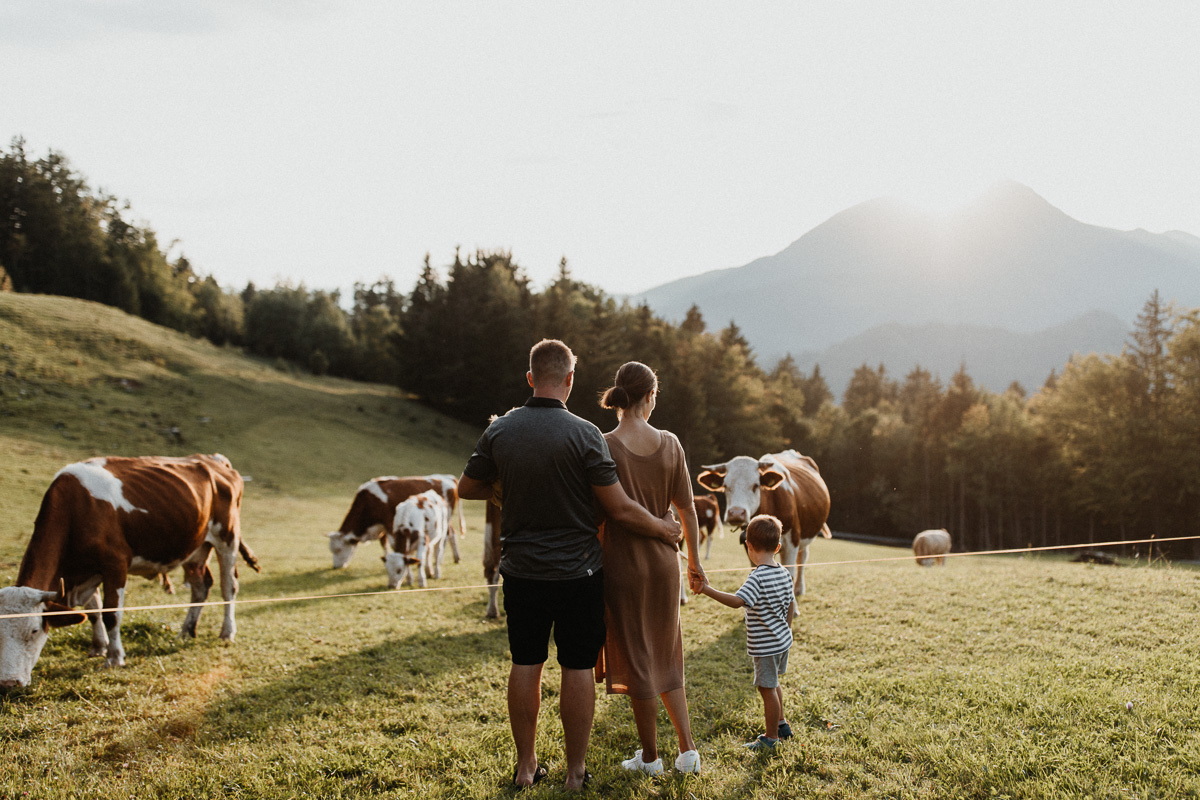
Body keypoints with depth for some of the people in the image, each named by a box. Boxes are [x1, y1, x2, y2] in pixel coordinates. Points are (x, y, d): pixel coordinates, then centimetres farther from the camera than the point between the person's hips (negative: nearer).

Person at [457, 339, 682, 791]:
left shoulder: (500, 431, -3)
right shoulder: (584, 434, -15)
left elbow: (467, 489, 9)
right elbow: (618, 507, -12)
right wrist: (661, 529, 4)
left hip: (521, 571, 3)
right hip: (577, 571, -3)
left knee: (525, 665, 13)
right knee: (577, 669, 6)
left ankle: (525, 766, 22)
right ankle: (575, 771, 15)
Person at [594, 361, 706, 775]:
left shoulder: (604, 446, -14)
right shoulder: (670, 444, -3)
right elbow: (687, 510, 3)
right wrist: (694, 560, 15)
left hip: (624, 565, -4)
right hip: (664, 561, 4)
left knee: (637, 659, 9)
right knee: (665, 657, 19)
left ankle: (650, 756, 19)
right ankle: (688, 749, 16)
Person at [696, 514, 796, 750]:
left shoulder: (758, 578, -25)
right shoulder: (784, 574, 1)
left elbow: (737, 601, -38)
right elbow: (791, 604, 12)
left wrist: (709, 591, -39)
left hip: (765, 645, -9)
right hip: (782, 641, 9)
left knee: (767, 688, 5)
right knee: (773, 684, 27)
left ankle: (771, 738, 18)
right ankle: (781, 724, 42)